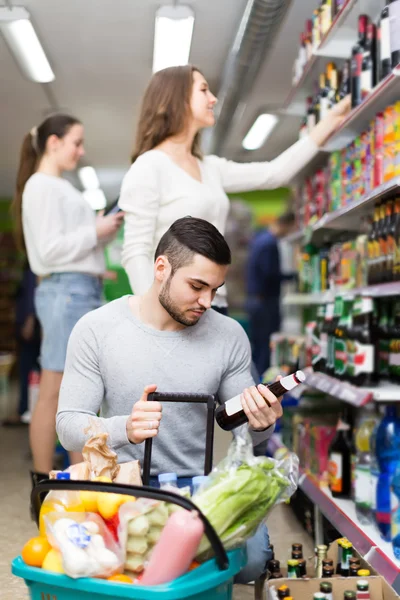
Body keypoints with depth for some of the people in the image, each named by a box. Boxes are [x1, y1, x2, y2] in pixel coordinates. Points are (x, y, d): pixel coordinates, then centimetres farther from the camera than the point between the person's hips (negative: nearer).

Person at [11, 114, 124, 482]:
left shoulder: (62, 188, 22)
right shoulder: (41, 186, -6)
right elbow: (49, 249, -15)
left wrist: (108, 227, 8)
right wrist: (96, 231, -10)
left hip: (85, 292, 10)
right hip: (66, 291, -10)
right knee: (54, 393, -7)